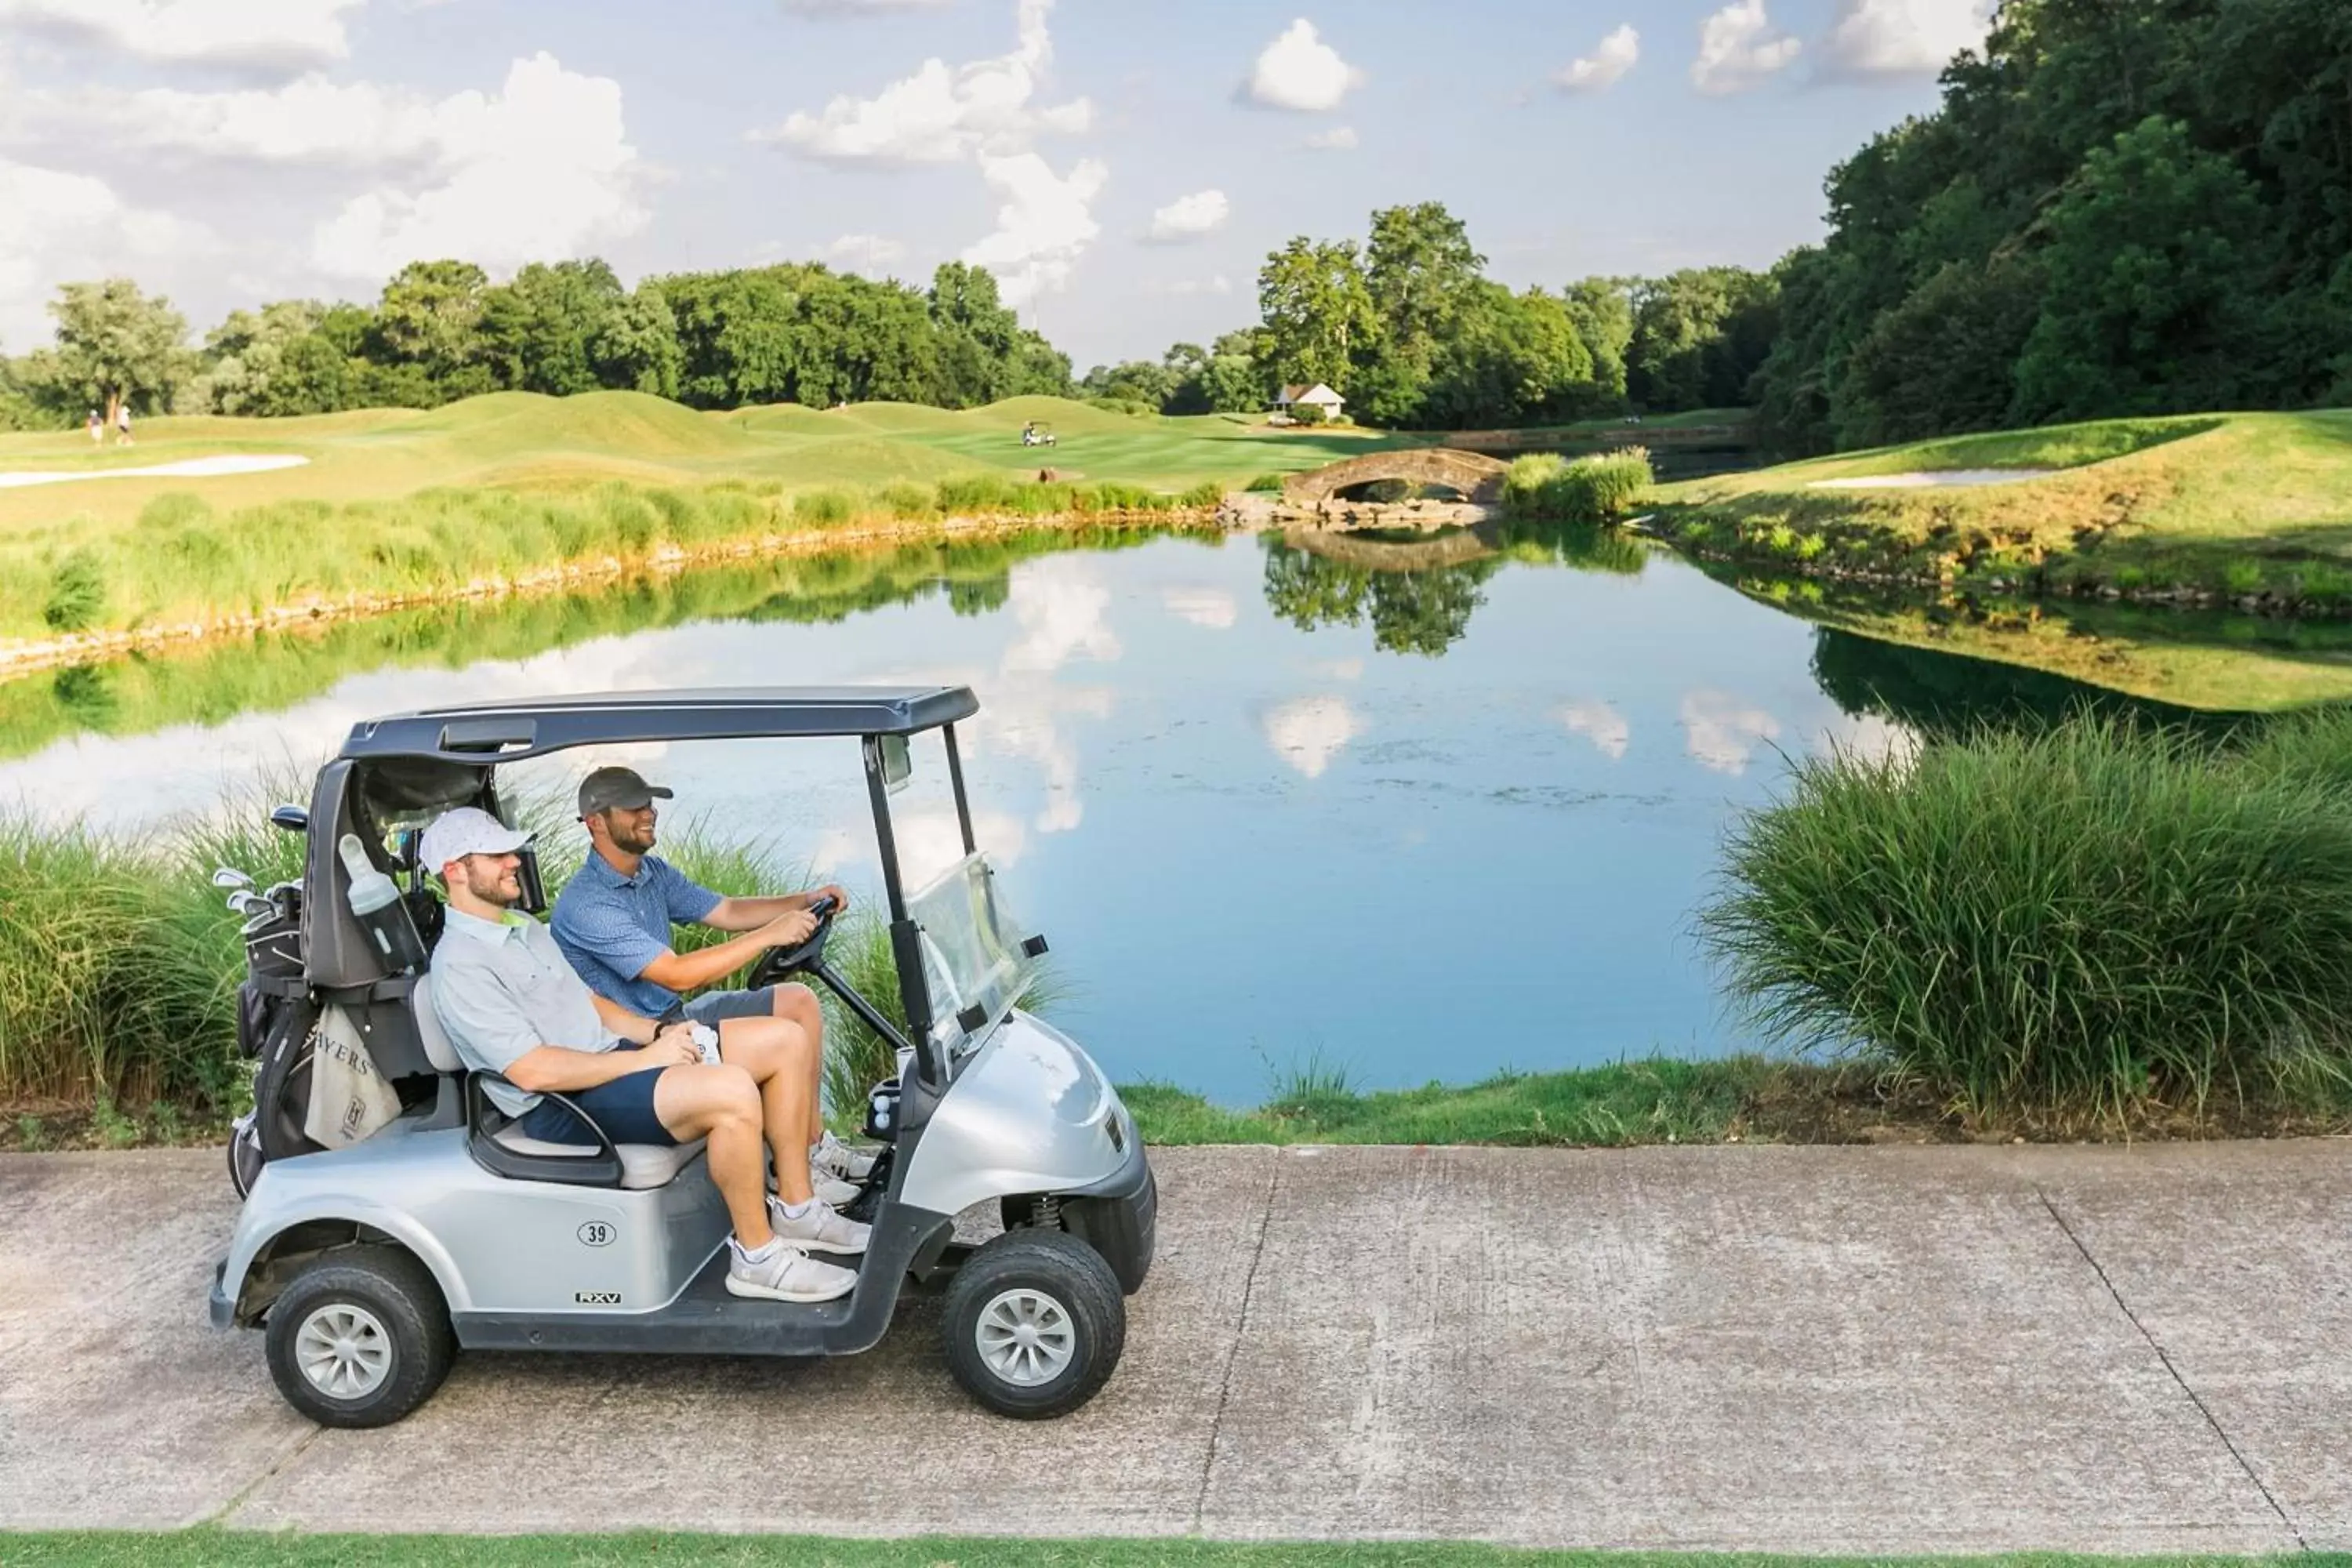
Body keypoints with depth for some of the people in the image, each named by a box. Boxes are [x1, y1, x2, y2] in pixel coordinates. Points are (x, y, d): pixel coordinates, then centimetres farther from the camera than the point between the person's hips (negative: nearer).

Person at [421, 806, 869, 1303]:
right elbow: (532, 1070, -22)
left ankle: (795, 1209, 5)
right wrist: (645, 1058, -18)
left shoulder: (524, 926, 16)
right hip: (564, 1105, -10)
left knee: (785, 1041, -2)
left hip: (610, 1056, 10)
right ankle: (756, 1257, -18)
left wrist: (657, 1034, 1)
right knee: (731, 1091, -34)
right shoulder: (460, 966, -15)